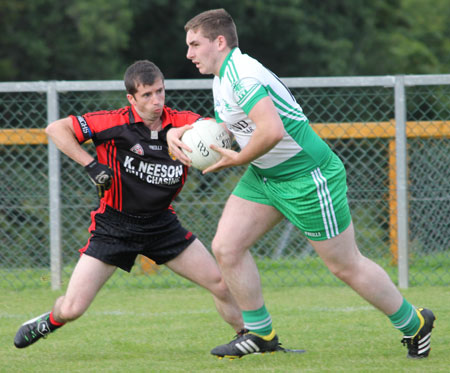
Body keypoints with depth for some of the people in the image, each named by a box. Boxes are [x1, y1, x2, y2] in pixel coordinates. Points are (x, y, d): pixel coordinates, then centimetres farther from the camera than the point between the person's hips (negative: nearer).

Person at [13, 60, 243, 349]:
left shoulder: (181, 122, -8)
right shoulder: (117, 123, -17)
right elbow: (56, 129, -15)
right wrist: (91, 164, -24)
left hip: (161, 223, 3)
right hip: (115, 225, -3)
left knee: (222, 284, -4)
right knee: (71, 309, -8)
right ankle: (49, 322, 28)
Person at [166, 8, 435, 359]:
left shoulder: (243, 75, -25)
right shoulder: (224, 77, 7)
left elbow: (272, 131, -37)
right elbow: (225, 124, 23)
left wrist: (239, 159, -21)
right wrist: (179, 132, 6)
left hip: (308, 178, -10)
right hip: (264, 176, 10)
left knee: (346, 265, 1)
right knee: (226, 247, -1)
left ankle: (414, 323, 20)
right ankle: (260, 332, 11)